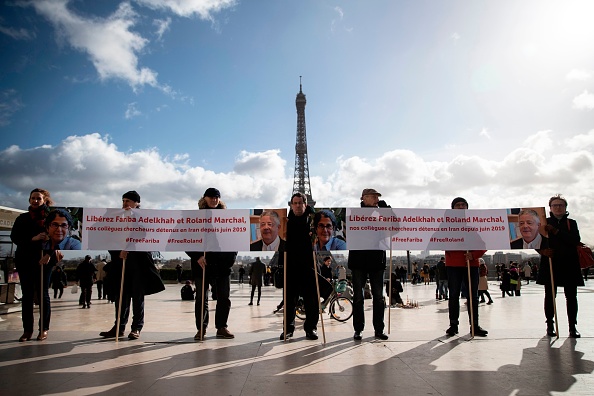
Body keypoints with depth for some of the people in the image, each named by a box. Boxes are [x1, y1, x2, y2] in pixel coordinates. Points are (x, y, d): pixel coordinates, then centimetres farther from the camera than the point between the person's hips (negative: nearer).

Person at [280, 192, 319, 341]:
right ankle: (288, 328, 15)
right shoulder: (286, 220, 10)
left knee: (311, 297, 2)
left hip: (308, 263, -1)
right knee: (289, 297, 4)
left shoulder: (311, 219, 6)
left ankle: (311, 328, 14)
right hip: (290, 264, 1)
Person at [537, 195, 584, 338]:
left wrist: (556, 231, -15)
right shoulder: (544, 222, 7)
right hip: (550, 263, -1)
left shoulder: (571, 223, 10)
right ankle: (550, 325, 13)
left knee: (571, 296, 3)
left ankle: (573, 327, 12)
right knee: (550, 295, 3)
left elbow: (576, 240, -7)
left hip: (569, 264, 1)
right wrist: (542, 250, -14)